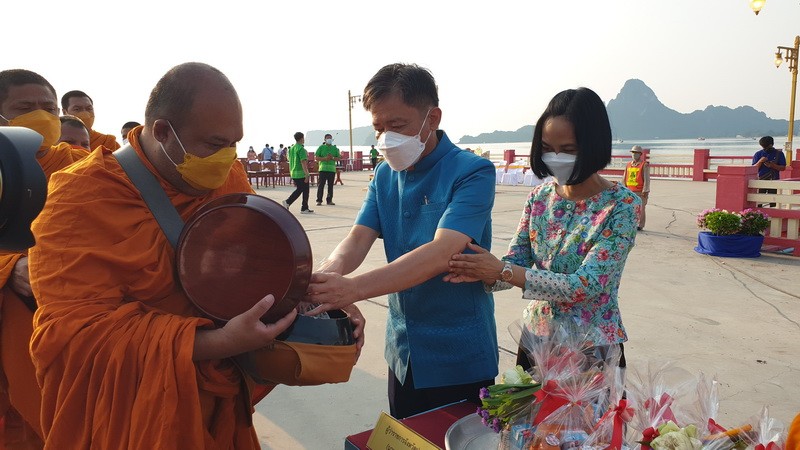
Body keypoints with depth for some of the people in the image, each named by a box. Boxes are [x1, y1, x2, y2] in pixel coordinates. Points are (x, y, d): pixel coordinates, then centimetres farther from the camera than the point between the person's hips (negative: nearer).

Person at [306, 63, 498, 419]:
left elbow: (441, 253, -31)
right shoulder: (385, 175, 3)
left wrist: (353, 288, -42)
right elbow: (358, 239, -8)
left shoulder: (473, 173, -18)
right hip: (402, 350, 6)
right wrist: (327, 274, -31)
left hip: (458, 358, -5)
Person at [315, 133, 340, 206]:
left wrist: (332, 158, -9)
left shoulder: (335, 148, 13)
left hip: (332, 169, 3)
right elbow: (317, 158, 1)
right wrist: (325, 158, -14)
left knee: (330, 185, 5)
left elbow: (339, 158, 10)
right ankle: (319, 200, -1)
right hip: (323, 169, -3)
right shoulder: (321, 147, 6)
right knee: (321, 185, -5)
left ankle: (329, 200, 13)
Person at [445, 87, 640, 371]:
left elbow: (586, 285, -26)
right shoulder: (540, 196, -2)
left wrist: (502, 271, -32)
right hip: (536, 337, 5)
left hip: (592, 348, -4)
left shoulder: (621, 205, -17)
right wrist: (484, 272, -27)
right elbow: (516, 263, -4)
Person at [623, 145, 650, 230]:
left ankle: (640, 225, 7)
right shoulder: (628, 164, 12)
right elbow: (624, 178, 16)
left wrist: (645, 191, -13)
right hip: (629, 191, 5)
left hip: (640, 192, -5)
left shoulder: (645, 165, -4)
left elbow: (647, 179, -9)